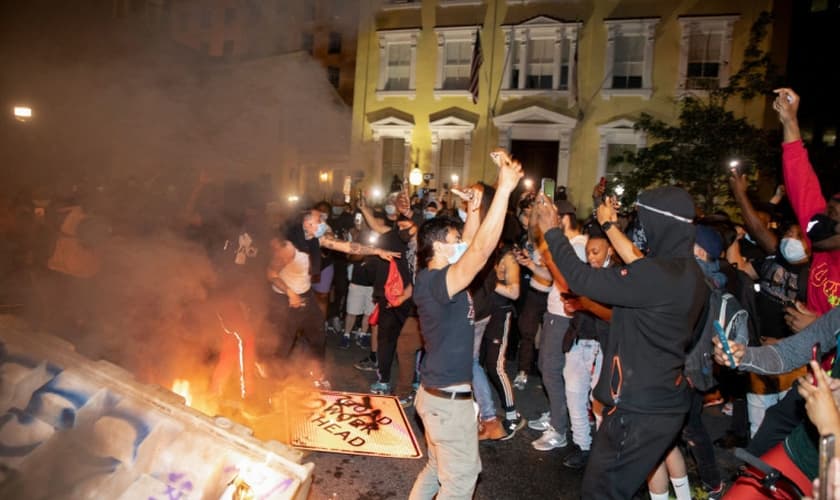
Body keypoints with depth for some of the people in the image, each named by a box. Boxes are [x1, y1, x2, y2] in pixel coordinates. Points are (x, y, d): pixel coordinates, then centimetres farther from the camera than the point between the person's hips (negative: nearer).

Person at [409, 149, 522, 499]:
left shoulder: (432, 278, 5)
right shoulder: (436, 282, -23)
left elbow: (469, 250, 14)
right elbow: (481, 251, -35)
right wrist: (504, 190, -32)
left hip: (437, 392, 10)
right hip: (449, 398, -10)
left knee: (438, 468, 25)